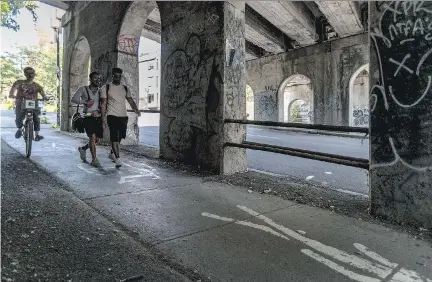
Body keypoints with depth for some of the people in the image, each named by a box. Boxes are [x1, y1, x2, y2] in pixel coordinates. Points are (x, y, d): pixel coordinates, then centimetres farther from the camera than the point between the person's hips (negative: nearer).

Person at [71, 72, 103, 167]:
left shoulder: (100, 91, 12)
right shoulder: (83, 89, 4)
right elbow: (74, 99, -3)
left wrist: (98, 110, -5)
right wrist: (85, 102, -15)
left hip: (98, 117, 4)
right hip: (88, 117, -4)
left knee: (96, 139, 6)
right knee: (92, 137, -16)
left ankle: (83, 149, 35)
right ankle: (94, 159, -8)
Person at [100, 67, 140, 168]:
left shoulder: (125, 88, 14)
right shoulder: (106, 88, 2)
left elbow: (131, 101, 8)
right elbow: (103, 103, -1)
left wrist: (136, 109, -12)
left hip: (123, 116, 4)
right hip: (112, 116, -4)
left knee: (119, 137, 12)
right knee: (114, 137, -12)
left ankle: (112, 153, 33)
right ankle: (118, 159, -12)